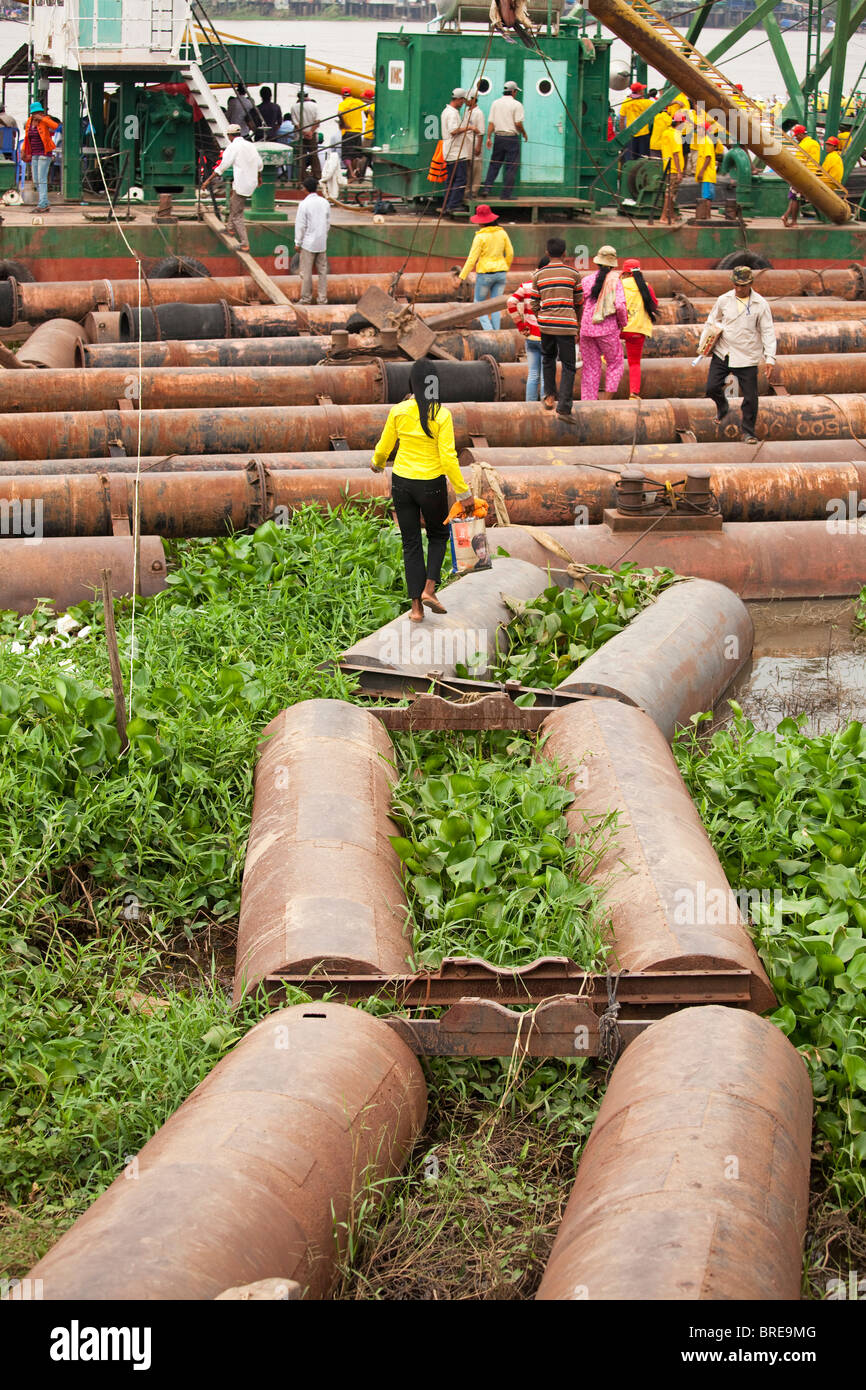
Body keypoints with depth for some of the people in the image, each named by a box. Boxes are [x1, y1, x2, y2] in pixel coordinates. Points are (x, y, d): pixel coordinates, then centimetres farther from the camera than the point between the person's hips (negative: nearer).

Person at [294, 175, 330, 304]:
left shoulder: (304, 204, -13)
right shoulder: (325, 203, 2)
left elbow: (300, 225, -10)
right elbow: (328, 222, 11)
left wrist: (297, 243, -3)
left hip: (308, 243, -5)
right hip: (322, 243, 5)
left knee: (306, 272, 2)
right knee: (322, 271, 9)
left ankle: (306, 299, 7)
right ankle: (323, 299, 10)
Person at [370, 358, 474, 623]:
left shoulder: (398, 412, -7)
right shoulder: (441, 415, -15)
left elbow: (384, 447, 4)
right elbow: (448, 457, -16)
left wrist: (377, 463, 27)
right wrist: (463, 492, -10)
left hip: (402, 483, 2)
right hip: (432, 485, -2)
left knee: (411, 544, 11)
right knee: (438, 535, 22)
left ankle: (416, 607, 10)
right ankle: (429, 589, 5)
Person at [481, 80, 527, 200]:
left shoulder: (495, 103, 8)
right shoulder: (516, 105, -7)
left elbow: (491, 123, 5)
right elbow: (518, 123, -11)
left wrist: (489, 137, 5)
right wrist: (524, 133, 5)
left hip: (498, 137, 5)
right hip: (512, 137, -5)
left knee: (494, 164, 12)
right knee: (511, 167, 0)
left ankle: (486, 189, 3)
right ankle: (507, 193, -1)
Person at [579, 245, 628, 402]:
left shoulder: (586, 281, 2)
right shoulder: (615, 281, -6)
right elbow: (620, 305, -15)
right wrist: (623, 323, 1)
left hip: (587, 329, 3)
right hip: (608, 329, -3)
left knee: (590, 368, 9)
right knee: (614, 365, 12)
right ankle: (606, 401, 4)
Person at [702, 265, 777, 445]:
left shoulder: (760, 304, -5)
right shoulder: (724, 300, 1)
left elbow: (768, 332, -4)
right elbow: (711, 322, 14)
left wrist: (770, 357, -12)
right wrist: (703, 344, 3)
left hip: (747, 357, -2)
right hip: (722, 354, 2)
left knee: (750, 397, -3)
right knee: (711, 387, -6)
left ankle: (748, 432, 13)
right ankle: (723, 407, 28)